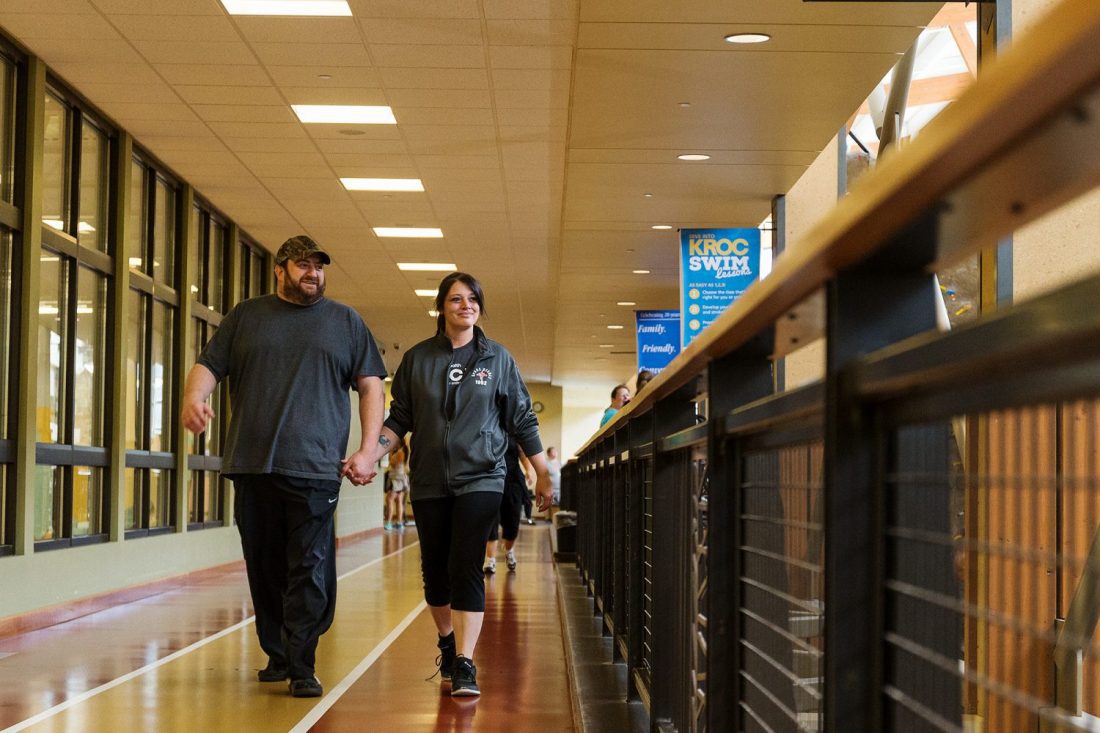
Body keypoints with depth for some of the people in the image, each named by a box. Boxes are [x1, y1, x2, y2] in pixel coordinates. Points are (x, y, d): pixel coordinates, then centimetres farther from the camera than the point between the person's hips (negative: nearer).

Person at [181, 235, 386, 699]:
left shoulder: (346, 322, 13)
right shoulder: (246, 317, 16)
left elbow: (370, 386, 11)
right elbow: (209, 365, 11)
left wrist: (367, 451, 0)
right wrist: (194, 396, -13)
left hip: (315, 468, -2)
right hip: (253, 468, 2)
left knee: (310, 571, -8)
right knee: (265, 569, 7)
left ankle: (301, 668, -6)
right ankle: (277, 656, 20)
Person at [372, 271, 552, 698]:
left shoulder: (497, 359, 4)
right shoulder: (417, 358, 6)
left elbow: (522, 421, 7)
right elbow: (399, 420, 8)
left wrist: (542, 475, 6)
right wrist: (369, 456, -6)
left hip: (480, 478, -2)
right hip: (429, 482, 2)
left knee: (466, 567, -13)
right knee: (435, 570, 9)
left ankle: (464, 666, -15)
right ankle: (447, 644, 32)